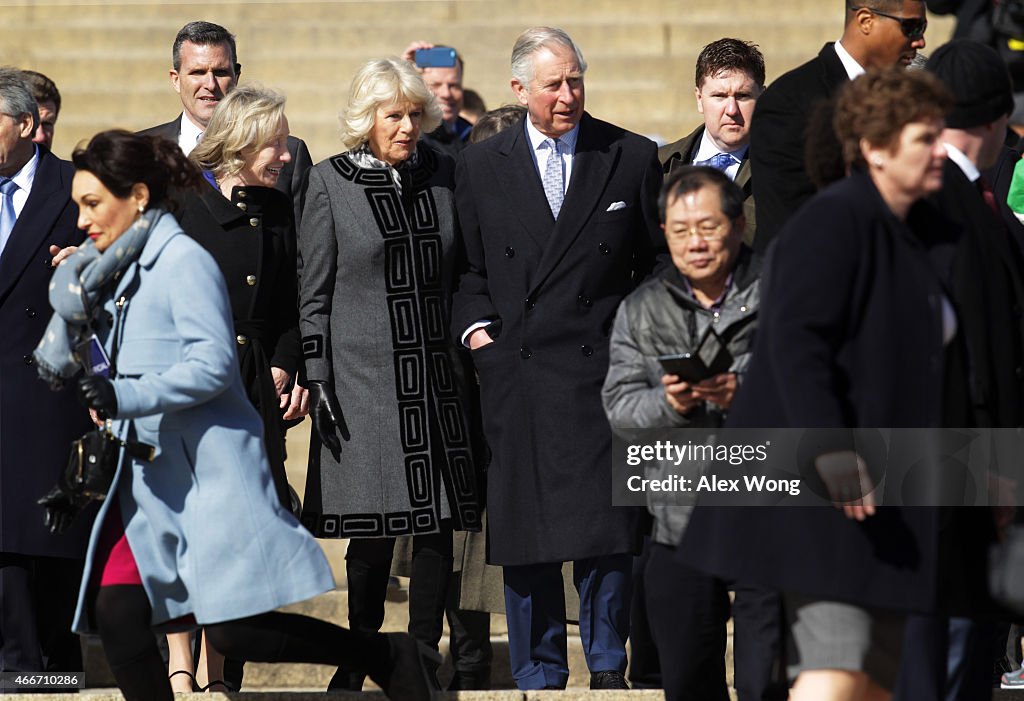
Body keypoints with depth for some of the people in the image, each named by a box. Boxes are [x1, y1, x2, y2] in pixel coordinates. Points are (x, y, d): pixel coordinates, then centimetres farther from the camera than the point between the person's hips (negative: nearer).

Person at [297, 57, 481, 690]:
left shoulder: (442, 174, 8)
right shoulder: (332, 181, 0)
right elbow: (314, 291, 0)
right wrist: (317, 378, -5)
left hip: (436, 376, 3)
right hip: (364, 376, -3)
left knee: (437, 526, -1)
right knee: (374, 534, -3)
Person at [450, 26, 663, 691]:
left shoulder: (633, 158, 6)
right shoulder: (481, 167, 9)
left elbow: (661, 261, 10)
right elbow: (467, 268, 15)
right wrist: (476, 327, 0)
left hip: (604, 370, -1)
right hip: (514, 371, 1)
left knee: (607, 524, -4)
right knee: (524, 530, 3)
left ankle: (608, 664, 9)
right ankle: (538, 674, 12)